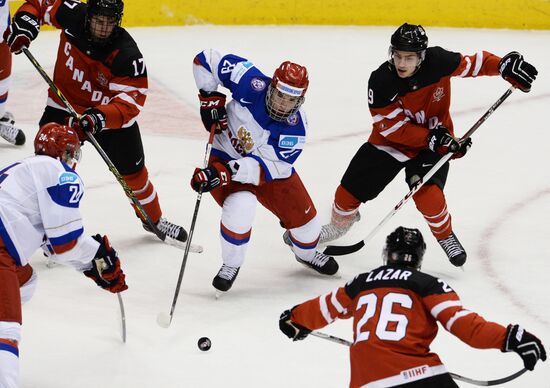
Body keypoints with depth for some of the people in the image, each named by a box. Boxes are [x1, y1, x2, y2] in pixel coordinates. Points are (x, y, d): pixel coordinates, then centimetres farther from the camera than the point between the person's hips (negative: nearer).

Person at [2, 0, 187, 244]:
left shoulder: (127, 55, -29)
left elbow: (131, 99, -33)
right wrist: (25, 22, -21)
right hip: (65, 104, 1)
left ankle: (153, 219, 38)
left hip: (110, 113, -1)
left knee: (133, 170, 13)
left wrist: (100, 117, -49)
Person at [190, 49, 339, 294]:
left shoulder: (295, 127, -26)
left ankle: (307, 253, 44)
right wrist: (210, 99, -22)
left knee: (304, 217, 6)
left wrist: (225, 172, -44)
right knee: (240, 207, -30)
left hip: (270, 167, 2)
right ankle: (231, 265, -4)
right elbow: (206, 60, -21)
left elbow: (267, 167, -33)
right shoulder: (252, 84, -30)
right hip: (226, 154, -2)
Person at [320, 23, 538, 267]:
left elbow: (472, 64, -9)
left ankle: (446, 236, 5)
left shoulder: (438, 61, -24)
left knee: (426, 192, -24)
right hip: (391, 142, 1)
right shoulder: (381, 82, -26)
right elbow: (393, 128, -24)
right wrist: (434, 138, -31)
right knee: (351, 188, 5)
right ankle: (340, 223, 40)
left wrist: (505, 66, -25)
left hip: (435, 138, -1)